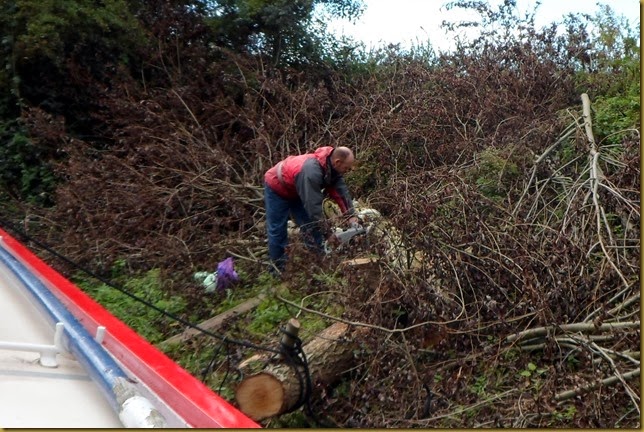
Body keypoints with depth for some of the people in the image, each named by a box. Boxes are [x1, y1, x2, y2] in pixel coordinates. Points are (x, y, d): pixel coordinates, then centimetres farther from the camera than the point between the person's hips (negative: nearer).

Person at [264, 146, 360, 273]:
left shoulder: (332, 167, -18)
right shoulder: (312, 172, -43)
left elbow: (342, 191, -14)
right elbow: (314, 206, -39)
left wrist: (351, 215, -24)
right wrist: (327, 233, -33)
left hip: (296, 190, 8)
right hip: (276, 187, -8)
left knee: (311, 226, 5)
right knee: (277, 230, -3)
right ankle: (278, 269, 10)